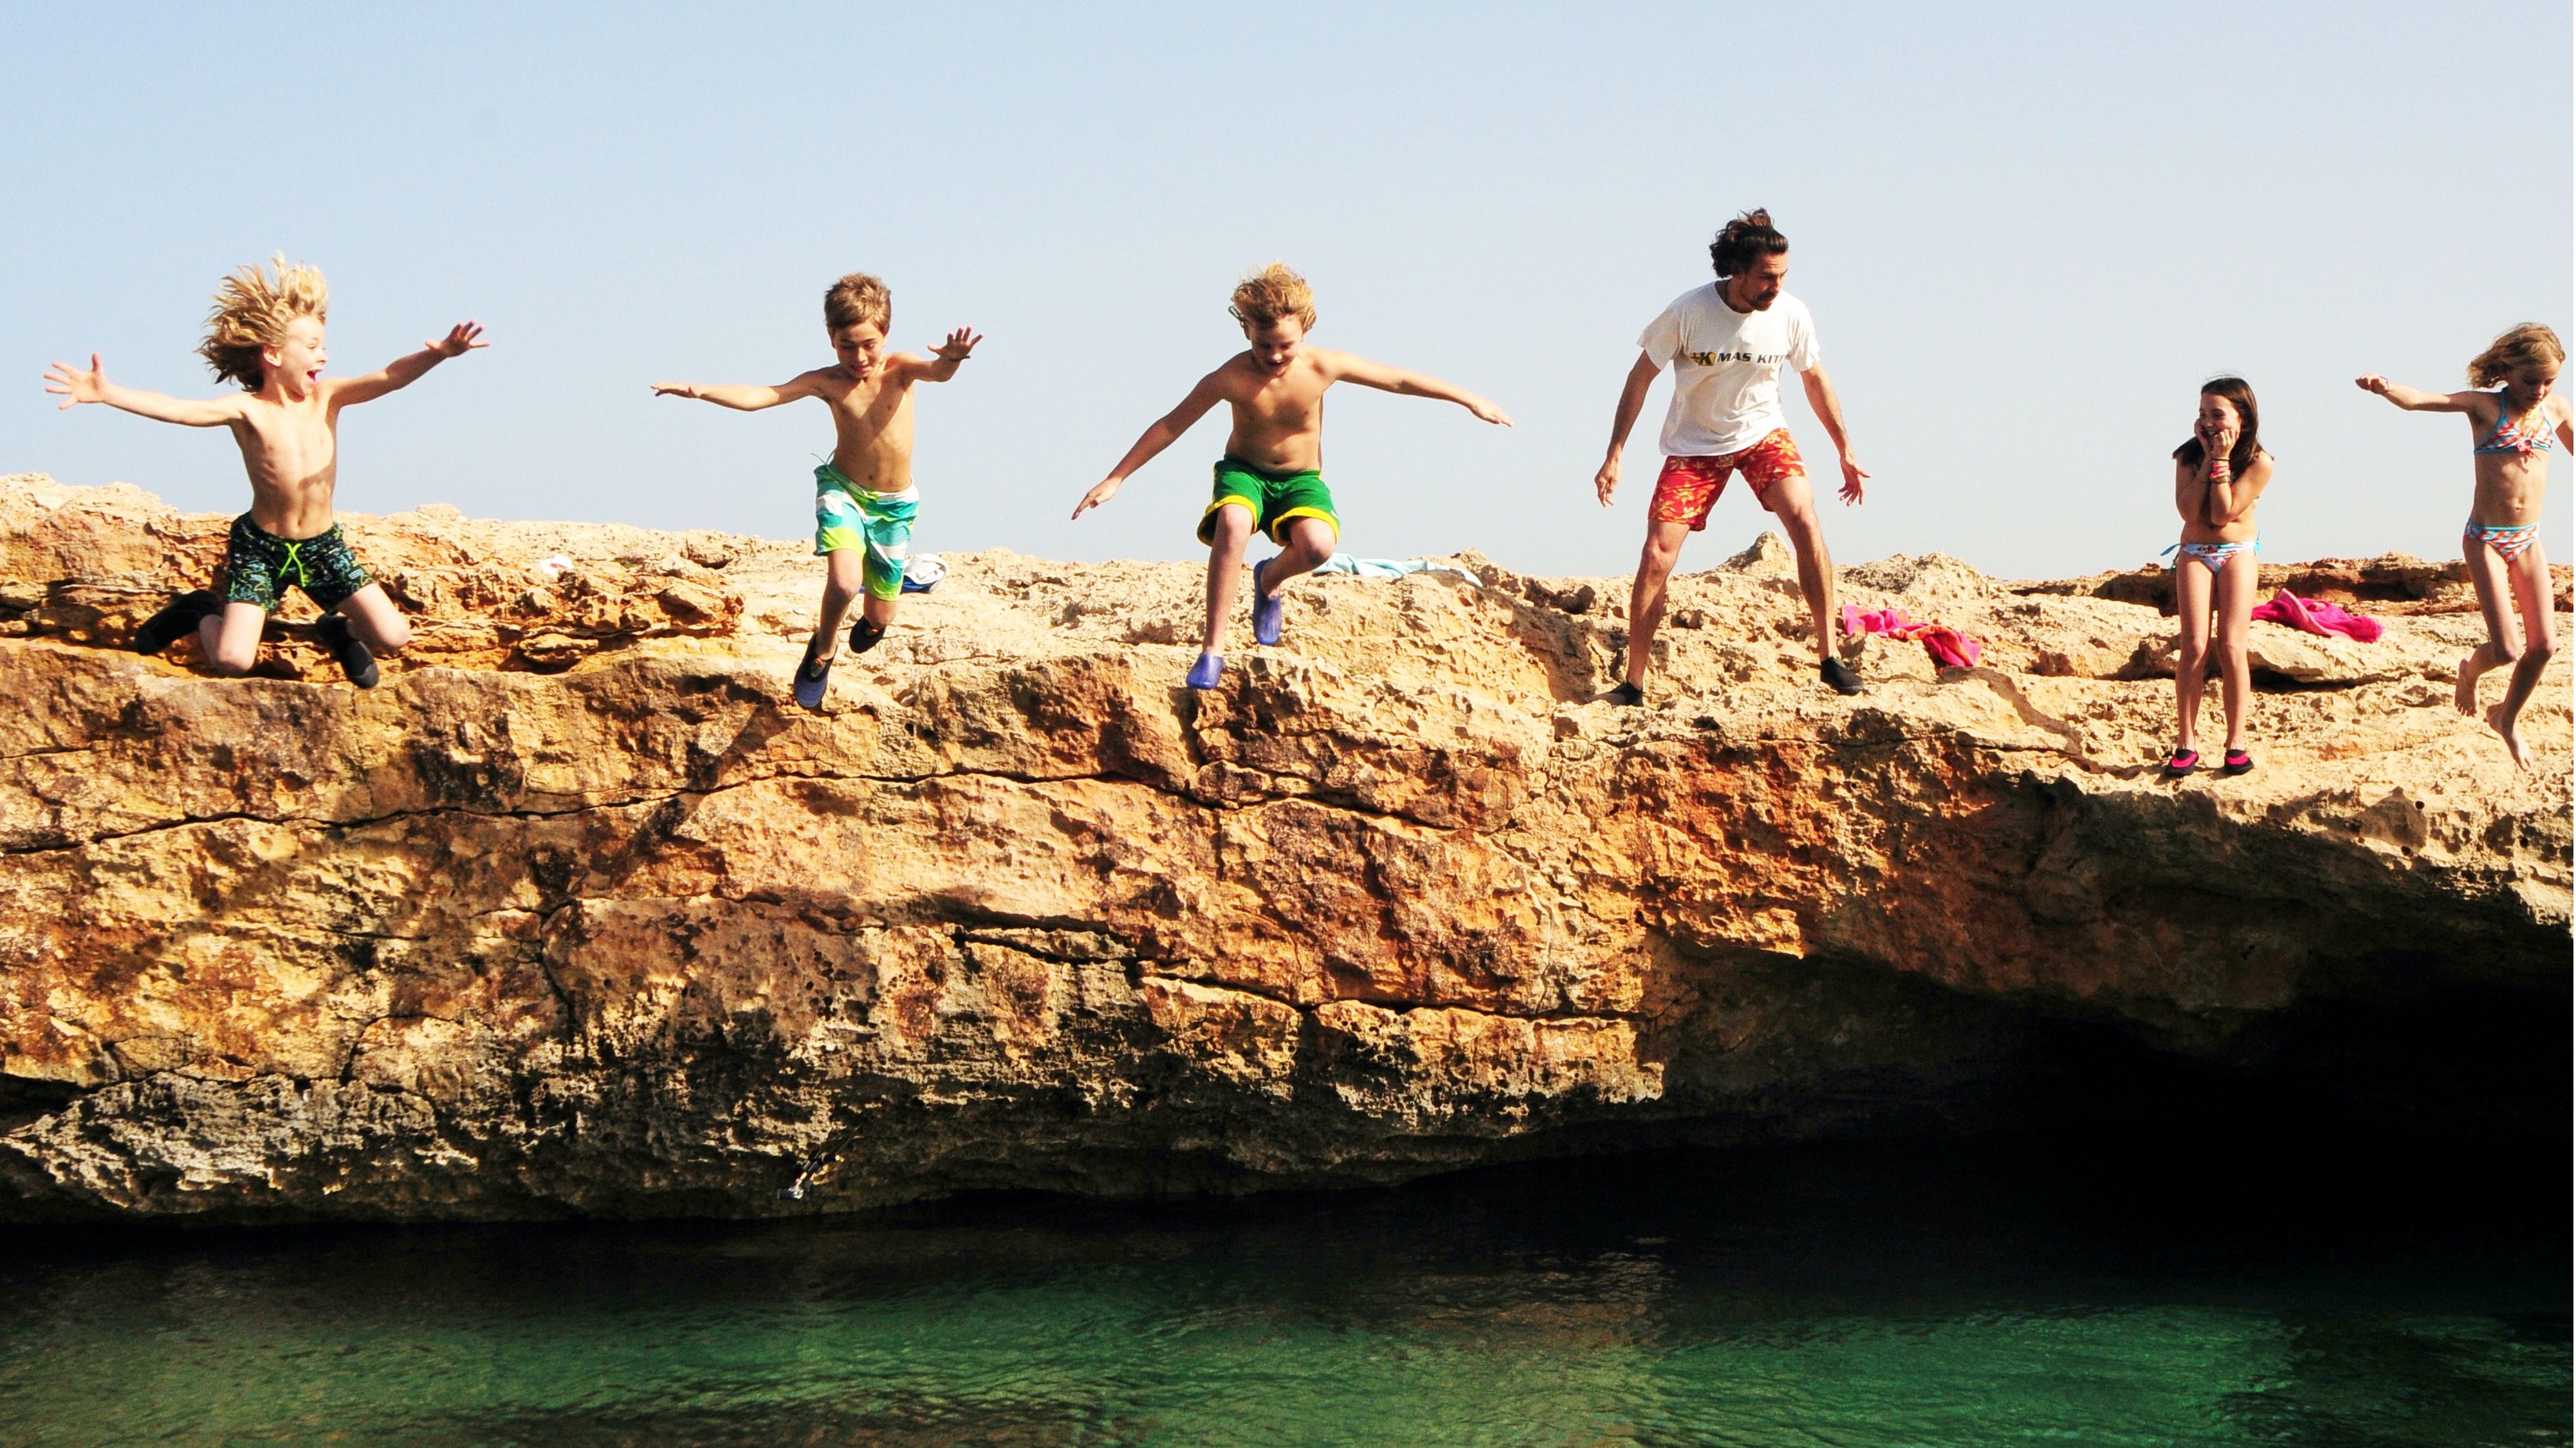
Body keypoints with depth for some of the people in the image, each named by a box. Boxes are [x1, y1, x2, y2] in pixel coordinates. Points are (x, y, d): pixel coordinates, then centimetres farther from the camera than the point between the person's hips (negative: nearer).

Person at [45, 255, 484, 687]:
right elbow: (175, 409, -25)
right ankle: (201, 612, 19)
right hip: (260, 547, -3)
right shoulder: (247, 411, -13)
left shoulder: (327, 398, -4)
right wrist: (107, 394, -39)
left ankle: (341, 629, 30)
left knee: (393, 638, -6)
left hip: (323, 546, 3)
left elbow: (389, 377, -18)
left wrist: (437, 354, -37)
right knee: (232, 661, -16)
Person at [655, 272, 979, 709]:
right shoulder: (827, 382, -12)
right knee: (843, 583, -29)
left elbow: (936, 371, -34)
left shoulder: (899, 369, -12)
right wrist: (702, 391, -37)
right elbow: (759, 396, -21)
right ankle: (822, 649, 3)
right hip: (843, 491, -1)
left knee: (878, 621, 8)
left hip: (895, 505, 1)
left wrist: (950, 360, -60)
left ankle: (868, 620, 49)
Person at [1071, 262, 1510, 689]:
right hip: (1244, 472, -1)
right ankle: (1213, 650, -29)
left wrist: (1470, 400, 2)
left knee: (1318, 544, -32)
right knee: (1232, 524, -38)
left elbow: (1399, 380, -4)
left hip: (1301, 480, 1)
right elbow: (1170, 426, -13)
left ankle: (1269, 579, 8)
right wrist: (1114, 480, -13)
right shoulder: (1231, 379, -20)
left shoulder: (1323, 367, -16)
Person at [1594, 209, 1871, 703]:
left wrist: (1846, 450, 8)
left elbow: (1815, 379, 4)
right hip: (1694, 443, -1)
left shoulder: (1791, 315, -15)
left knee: (1805, 523, -22)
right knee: (1656, 557, -10)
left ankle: (1829, 657, -13)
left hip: (1763, 434, 1)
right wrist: (1614, 456, -13)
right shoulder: (1689, 312, -22)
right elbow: (1641, 376, -11)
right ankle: (1633, 685, 2)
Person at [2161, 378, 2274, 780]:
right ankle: (2185, 745, -6)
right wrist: (2208, 459, -15)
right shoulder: (2188, 456, -3)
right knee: (2195, 647, -9)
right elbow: (2189, 510, -16)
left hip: (2237, 553, -1)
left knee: (2231, 646, -9)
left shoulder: (2259, 462, -10)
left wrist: (2221, 461, -20)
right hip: (2194, 554, 2)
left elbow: (2223, 513, -17)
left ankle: (2236, 744, -3)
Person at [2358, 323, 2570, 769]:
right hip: (2486, 540, -5)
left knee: (2544, 644, 4)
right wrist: (2385, 387, -46)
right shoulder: (2485, 405, -11)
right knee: (2507, 649, -10)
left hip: (2529, 539, 5)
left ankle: (2508, 718, 31)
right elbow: (2418, 400, -25)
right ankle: (2471, 669, 28)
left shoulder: (2557, 410, 3)